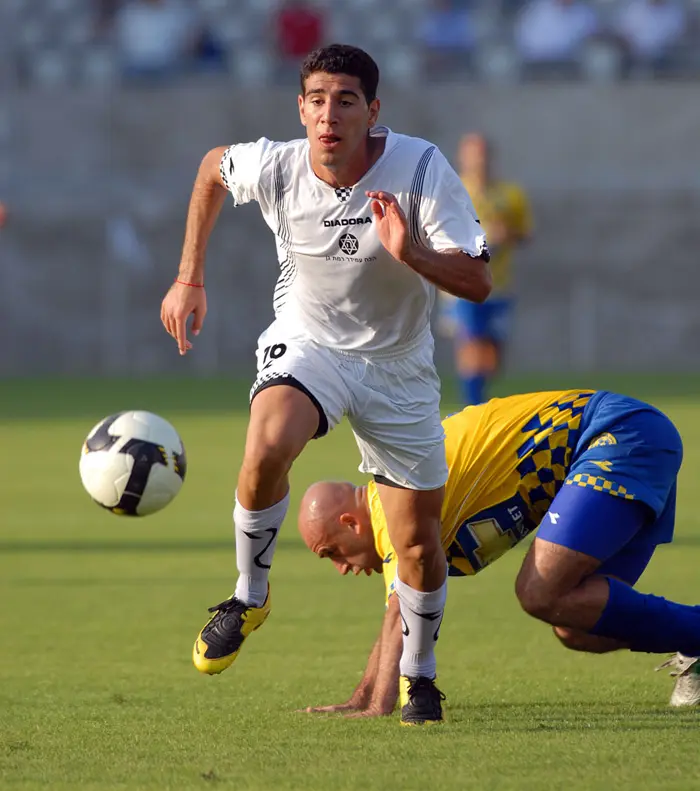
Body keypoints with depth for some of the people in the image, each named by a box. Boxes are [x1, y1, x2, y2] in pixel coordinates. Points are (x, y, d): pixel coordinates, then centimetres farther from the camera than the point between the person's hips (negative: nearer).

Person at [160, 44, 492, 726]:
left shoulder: (422, 169, -22)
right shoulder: (272, 168, -17)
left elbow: (477, 282, -23)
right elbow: (212, 165, 8)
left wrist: (410, 253, -41)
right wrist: (189, 278, 8)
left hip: (399, 364, 0)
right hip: (307, 344, 0)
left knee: (419, 543, 2)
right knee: (267, 447, -34)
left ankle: (419, 679, 28)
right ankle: (249, 595, -9)